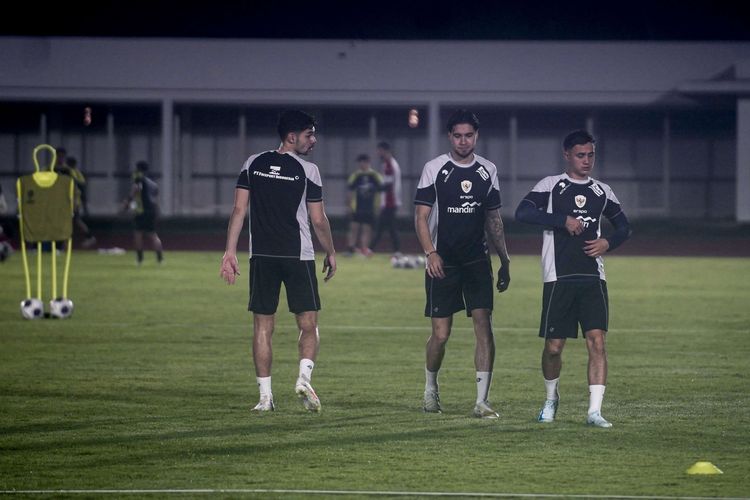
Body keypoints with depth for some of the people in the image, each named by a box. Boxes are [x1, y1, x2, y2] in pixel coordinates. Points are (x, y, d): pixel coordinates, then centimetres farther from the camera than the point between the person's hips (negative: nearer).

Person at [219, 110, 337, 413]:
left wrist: (230, 251, 3)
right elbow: (318, 220, -2)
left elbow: (238, 210, 1)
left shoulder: (253, 164, 5)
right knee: (308, 325, 5)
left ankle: (265, 396, 3)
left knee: (263, 327, 6)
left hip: (261, 256, 3)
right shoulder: (307, 171, -5)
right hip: (299, 257, -3)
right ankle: (304, 377, -17)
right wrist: (330, 253, 12)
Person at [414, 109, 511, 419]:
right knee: (441, 333, 0)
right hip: (443, 263, -2)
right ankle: (430, 388, 27)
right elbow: (421, 216, -5)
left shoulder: (487, 171, 9)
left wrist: (505, 261, 13)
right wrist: (430, 253, -19)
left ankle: (482, 401, -10)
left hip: (477, 261, 2)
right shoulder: (435, 169, -2)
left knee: (484, 325, -11)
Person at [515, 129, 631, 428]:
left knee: (597, 341, -11)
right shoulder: (550, 185, 2)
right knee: (554, 346, 2)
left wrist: (608, 243, 2)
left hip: (593, 278, 3)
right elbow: (522, 213, -13)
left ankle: (594, 411, -12)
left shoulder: (602, 191, 14)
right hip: (559, 278, -3)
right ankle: (551, 399, 29)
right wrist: (563, 220, -17)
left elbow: (623, 227, 24)